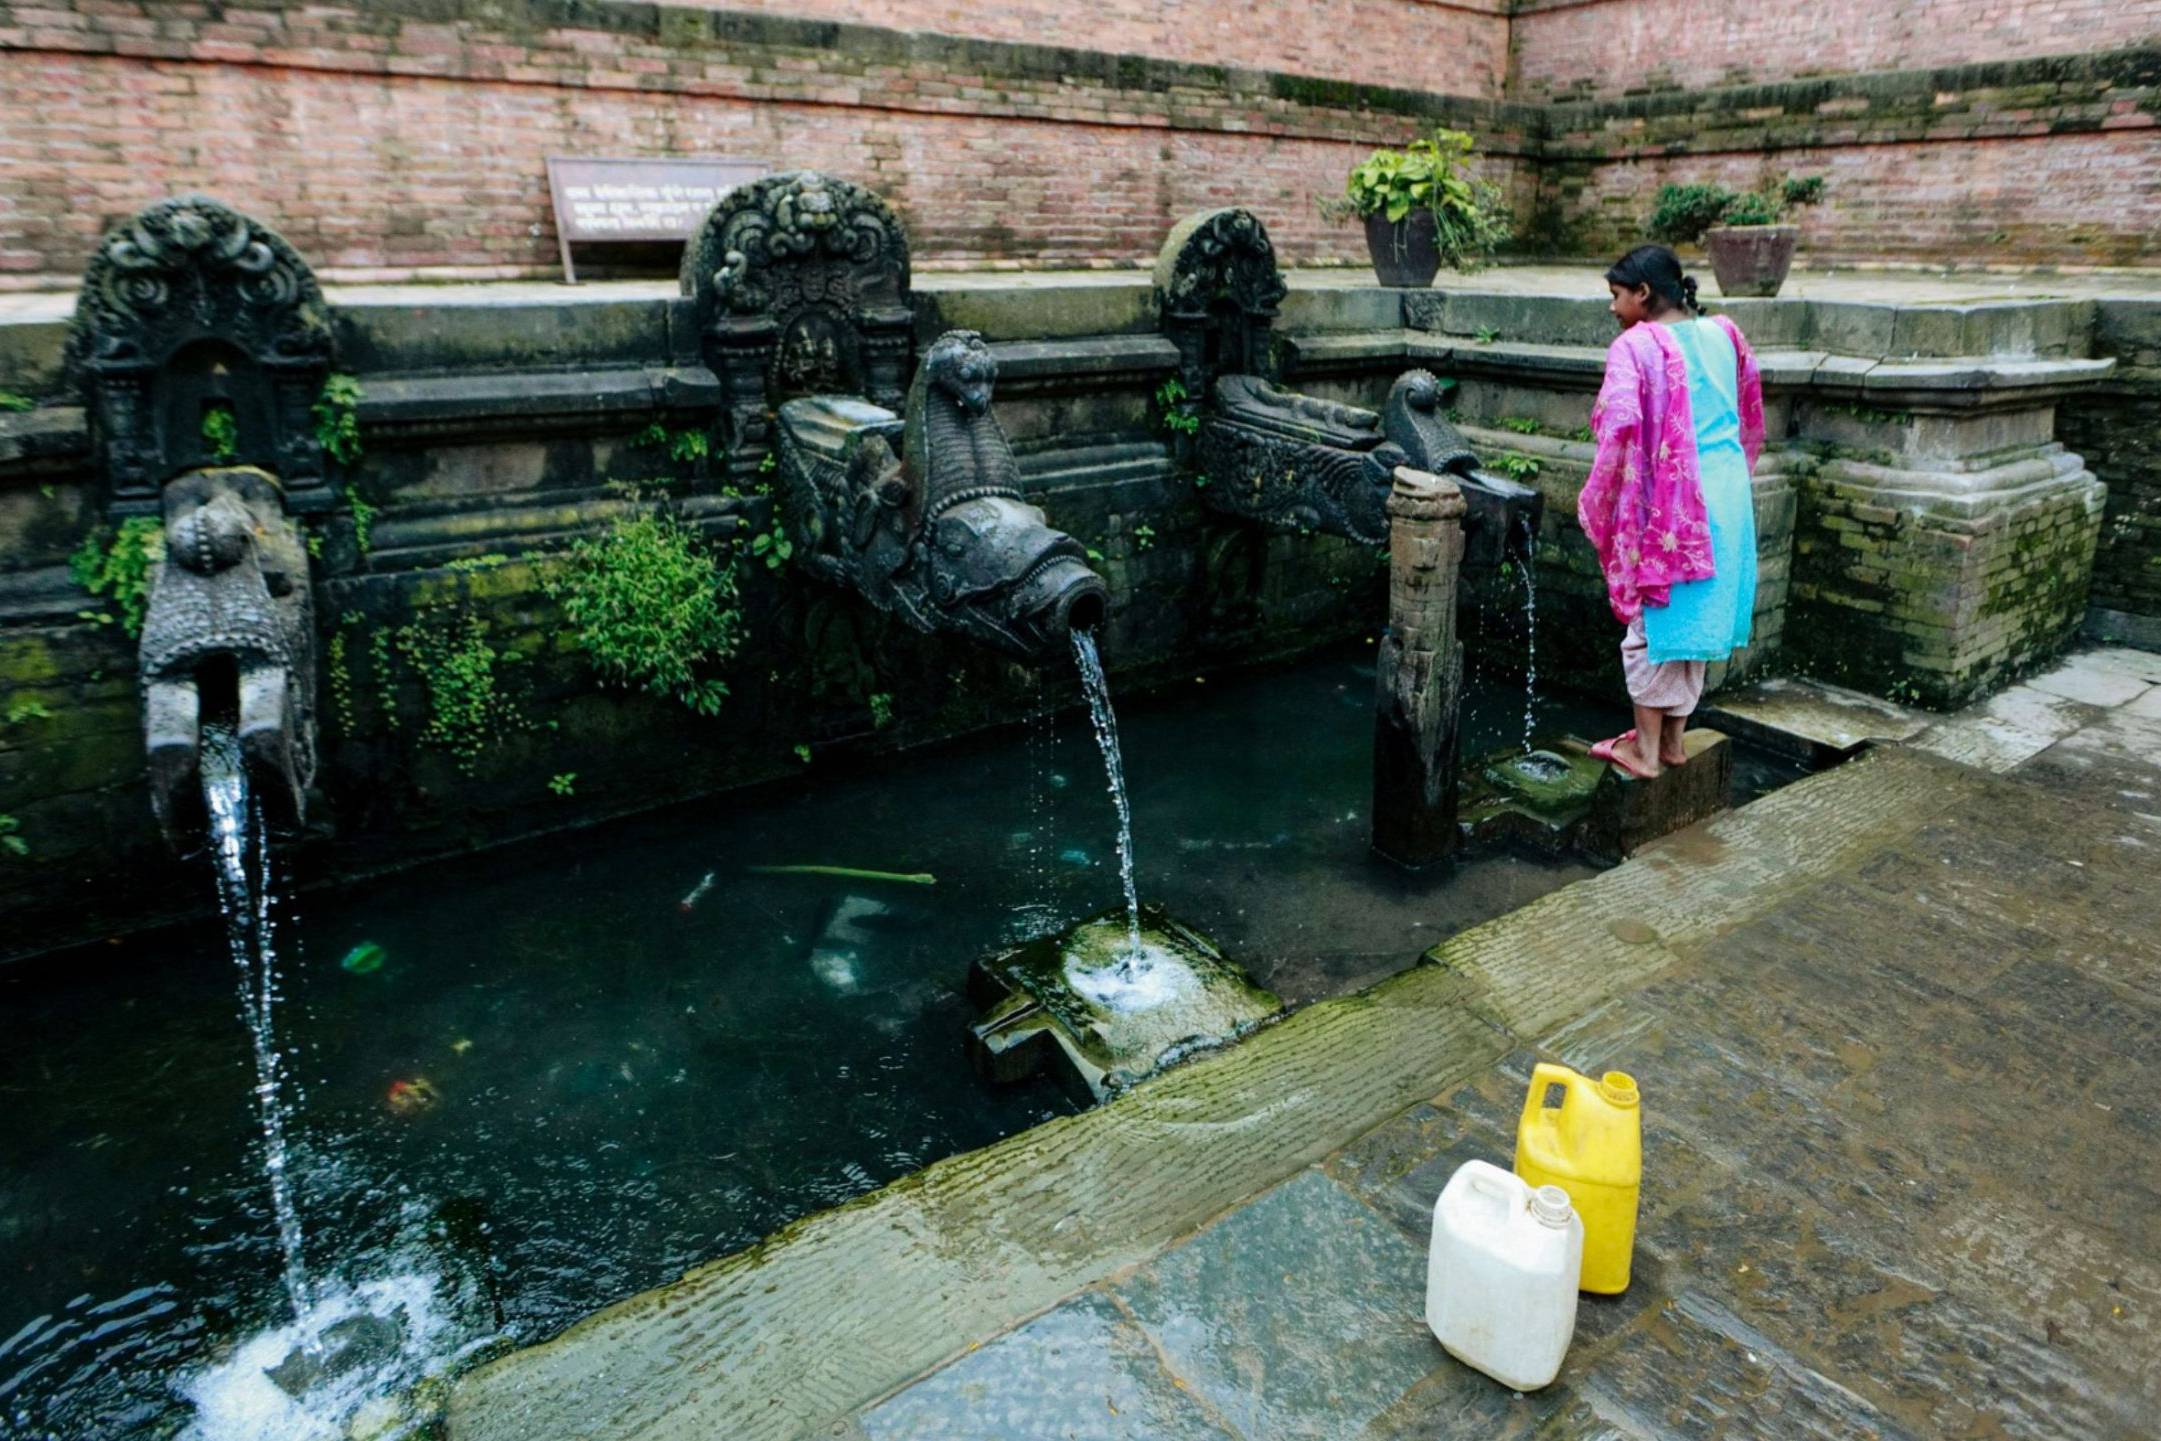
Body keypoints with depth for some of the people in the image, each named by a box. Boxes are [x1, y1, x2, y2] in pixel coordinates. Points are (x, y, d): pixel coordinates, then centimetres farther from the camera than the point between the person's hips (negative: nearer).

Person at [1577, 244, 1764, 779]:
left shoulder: (1636, 346, -12)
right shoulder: (1723, 333, 10)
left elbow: (1619, 429, -23)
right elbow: (1751, 415, 18)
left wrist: (1596, 500, -13)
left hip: (1667, 506, -7)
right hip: (1725, 502, 7)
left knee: (1654, 620, 4)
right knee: (1699, 616, 14)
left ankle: (1645, 749, 12)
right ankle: (1673, 740, 25)